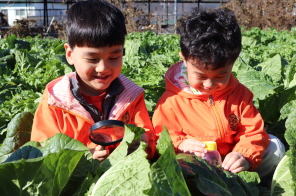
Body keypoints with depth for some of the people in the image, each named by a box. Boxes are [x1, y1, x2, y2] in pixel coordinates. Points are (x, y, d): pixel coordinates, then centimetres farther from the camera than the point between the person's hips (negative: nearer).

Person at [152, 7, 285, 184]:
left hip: (231, 165, 3)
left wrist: (245, 156, -22)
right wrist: (179, 144, -25)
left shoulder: (239, 93, -3)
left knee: (275, 147, -7)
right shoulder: (171, 101, -11)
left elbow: (254, 132, -2)